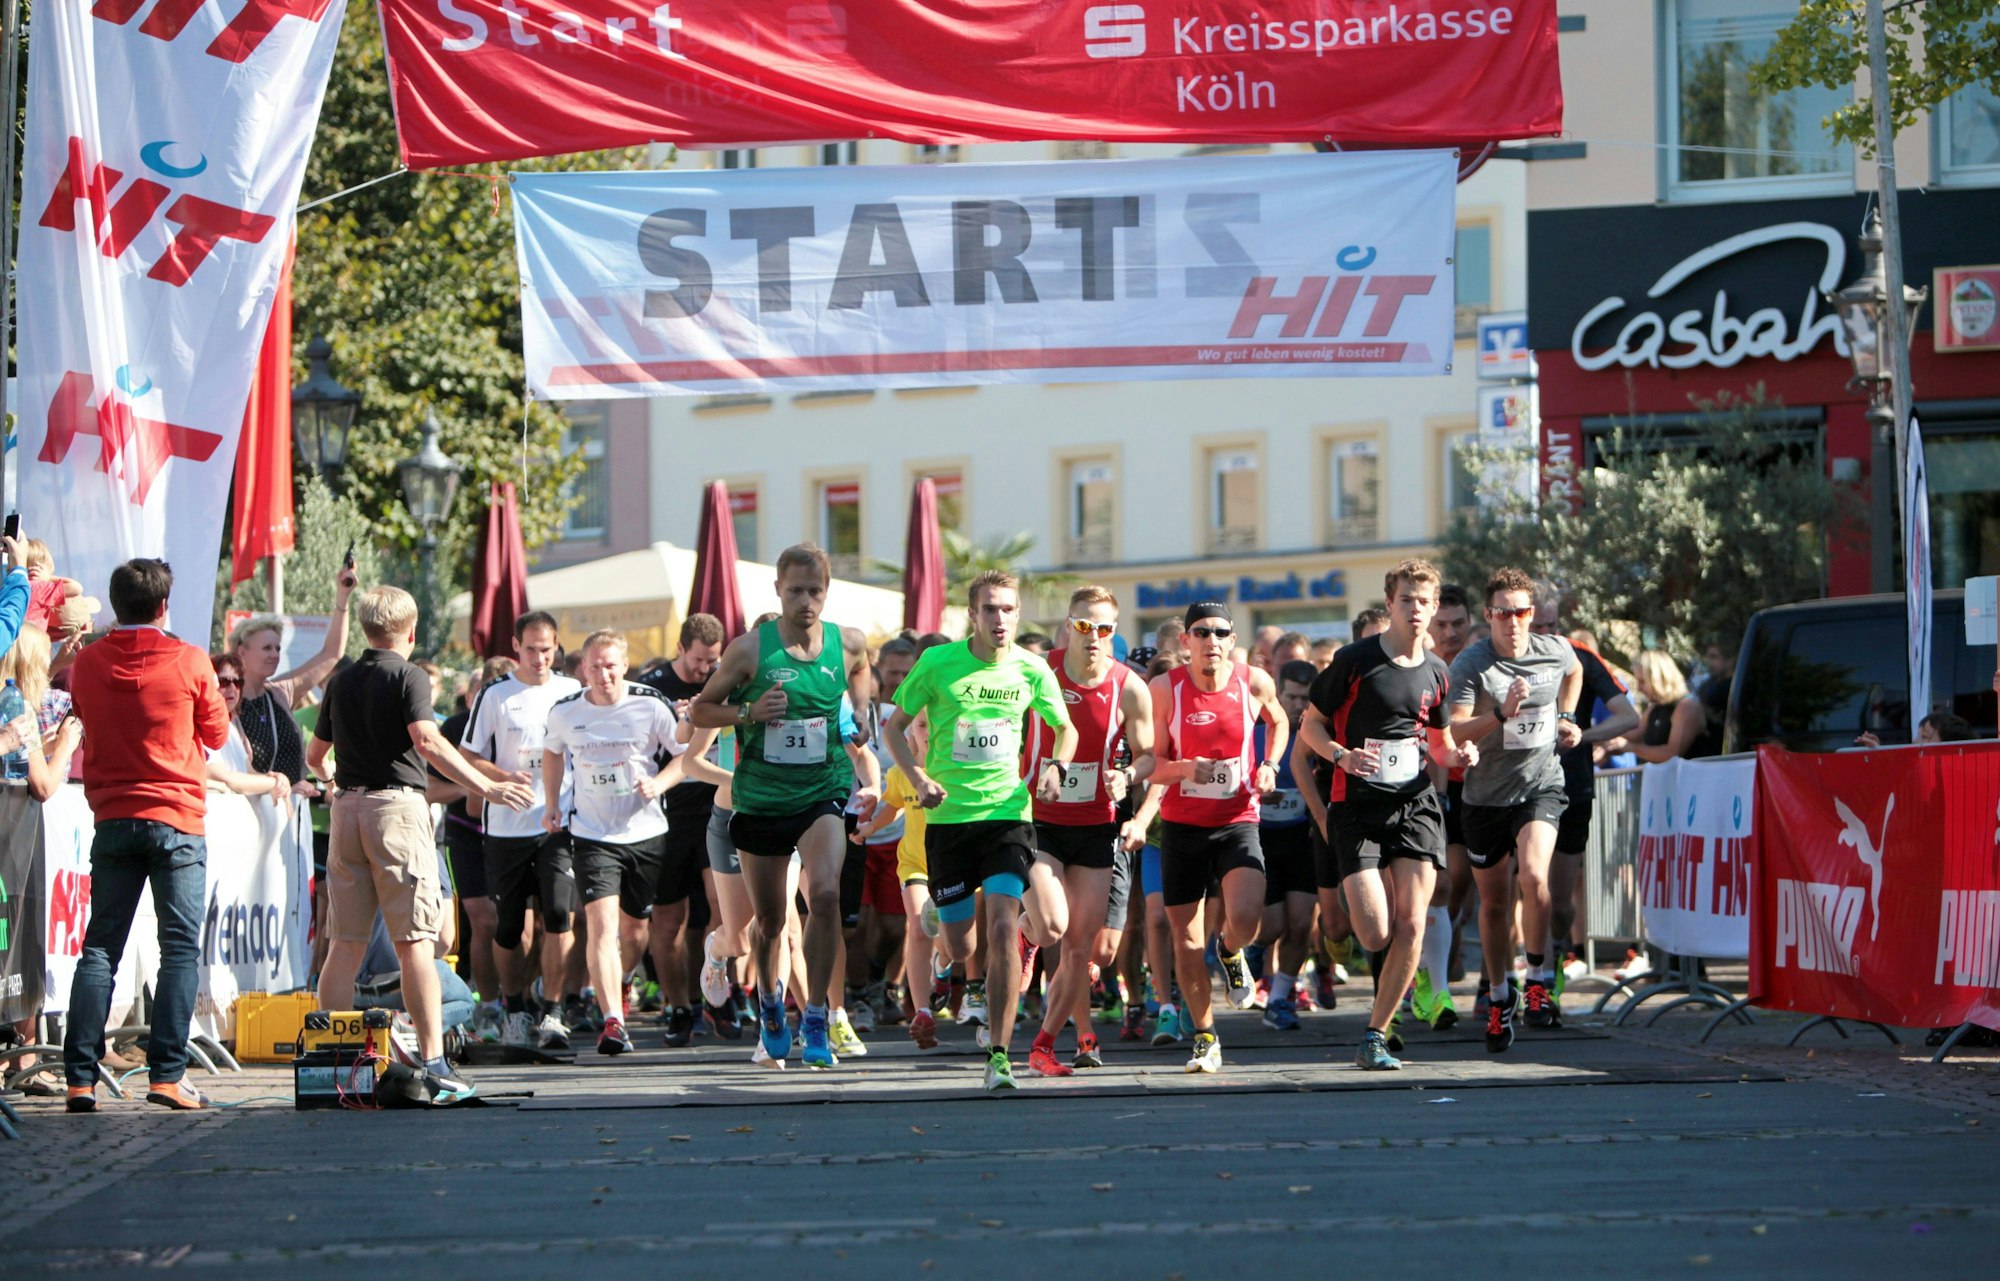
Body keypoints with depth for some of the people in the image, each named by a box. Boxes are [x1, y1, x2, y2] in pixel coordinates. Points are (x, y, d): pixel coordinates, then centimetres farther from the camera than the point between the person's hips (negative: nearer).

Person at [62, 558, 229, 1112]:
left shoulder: (87, 663, 1)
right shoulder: (189, 662, -7)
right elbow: (216, 734, 7)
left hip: (112, 818, 3)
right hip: (177, 819, -3)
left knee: (100, 947, 6)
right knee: (181, 948, 0)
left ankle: (80, 1077, 0)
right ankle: (166, 1074, -8)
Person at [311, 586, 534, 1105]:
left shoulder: (342, 682, 13)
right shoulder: (408, 676, -4)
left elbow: (314, 755, 22)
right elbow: (426, 740, -20)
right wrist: (485, 787, -19)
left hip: (347, 807, 5)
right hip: (397, 804, -5)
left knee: (344, 945, 7)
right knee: (415, 943, -7)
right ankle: (434, 1064, -11)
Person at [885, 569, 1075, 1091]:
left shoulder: (1032, 671, 0)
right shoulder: (938, 663, -5)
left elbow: (1065, 728, 17)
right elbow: (895, 726, 5)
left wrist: (1055, 766, -4)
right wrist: (917, 777, -11)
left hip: (1007, 810, 0)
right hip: (948, 814, 0)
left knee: (1003, 929, -18)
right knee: (958, 948, 6)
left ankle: (998, 1054, -7)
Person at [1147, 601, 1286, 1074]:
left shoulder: (1255, 683, -3)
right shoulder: (1165, 689, -7)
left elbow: (1278, 721, 20)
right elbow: (1150, 765, -3)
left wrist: (1269, 765, 4)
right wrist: (1185, 768, -23)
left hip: (1237, 822, 0)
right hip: (1181, 825, 0)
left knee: (1246, 918, -23)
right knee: (1186, 941, 2)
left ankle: (1230, 952, 16)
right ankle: (1204, 1038, 20)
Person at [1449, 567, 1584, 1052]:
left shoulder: (1557, 651, -3)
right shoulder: (1470, 665, -14)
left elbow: (1574, 672, 24)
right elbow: (1456, 730, -27)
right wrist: (1502, 712, -41)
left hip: (1541, 786, 0)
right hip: (1486, 794, 0)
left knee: (1533, 875, -26)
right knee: (1494, 903, 10)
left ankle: (1539, 979, -9)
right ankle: (1499, 998, 29)